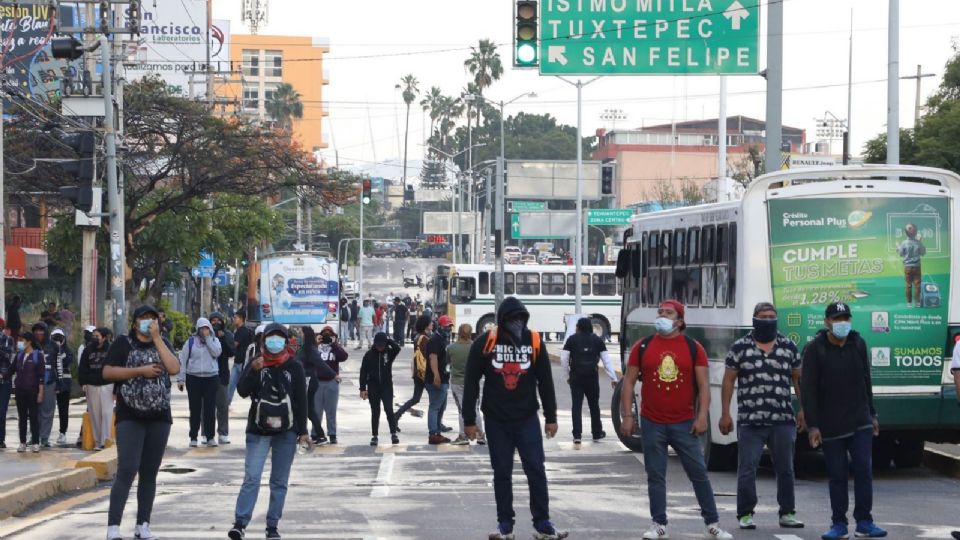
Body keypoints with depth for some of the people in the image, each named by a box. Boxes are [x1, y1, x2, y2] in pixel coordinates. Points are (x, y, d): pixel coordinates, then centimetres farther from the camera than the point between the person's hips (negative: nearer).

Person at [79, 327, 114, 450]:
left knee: (106, 413, -9)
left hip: (106, 386, -3)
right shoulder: (88, 350, 9)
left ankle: (105, 441, -11)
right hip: (91, 386, 3)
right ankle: (97, 441, 6)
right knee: (94, 414, 3)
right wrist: (83, 382, -3)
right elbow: (82, 368, 11)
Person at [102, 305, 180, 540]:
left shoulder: (163, 343, 10)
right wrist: (140, 370, -16)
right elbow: (107, 372, -10)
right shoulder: (123, 343, 0)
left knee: (149, 473, 7)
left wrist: (157, 338, -9)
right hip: (130, 416, -4)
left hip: (159, 417, 4)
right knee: (127, 470, -14)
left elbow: (174, 369, -7)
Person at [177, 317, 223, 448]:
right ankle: (193, 438, 9)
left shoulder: (214, 340, 8)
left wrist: (208, 338, -10)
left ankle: (210, 437, 5)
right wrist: (181, 378, -2)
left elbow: (216, 352, -12)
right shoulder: (191, 341, 6)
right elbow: (183, 360, 4)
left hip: (211, 378, 0)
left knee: (210, 408, 0)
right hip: (193, 378, 0)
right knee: (195, 409, 3)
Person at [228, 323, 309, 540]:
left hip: (286, 432, 1)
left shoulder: (294, 367, 3)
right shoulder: (255, 364, 4)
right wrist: (253, 371, -21)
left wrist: (303, 431, 3)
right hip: (258, 431, -1)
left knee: (279, 481, 5)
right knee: (251, 478, -10)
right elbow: (242, 391, -7)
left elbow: (302, 400, 5)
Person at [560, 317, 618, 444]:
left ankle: (577, 435, -6)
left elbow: (564, 359, -2)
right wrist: (613, 378, 5)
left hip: (576, 376, -1)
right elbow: (607, 360, 4)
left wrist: (568, 376, 8)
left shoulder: (572, 340, 2)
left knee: (577, 405, 1)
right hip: (592, 376, 1)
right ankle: (597, 433, 23)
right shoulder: (597, 340, 7)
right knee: (594, 405, 14)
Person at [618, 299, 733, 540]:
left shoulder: (694, 348, 2)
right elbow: (629, 382, 5)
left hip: (684, 424, -1)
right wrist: (627, 416, -1)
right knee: (656, 477, 4)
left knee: (699, 474, 2)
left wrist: (702, 416, -10)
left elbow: (703, 385, 0)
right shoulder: (643, 347, 3)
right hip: (652, 424, 1)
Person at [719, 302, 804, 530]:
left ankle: (787, 513, 16)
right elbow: (728, 381, 5)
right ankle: (745, 514, 6)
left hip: (783, 420, 2)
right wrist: (725, 413, -1)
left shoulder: (788, 347, 10)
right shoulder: (740, 347, 4)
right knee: (747, 469, -2)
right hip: (750, 421, -2)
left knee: (785, 469, 7)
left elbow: (798, 380, 14)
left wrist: (804, 409, 7)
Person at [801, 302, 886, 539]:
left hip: (860, 422, 3)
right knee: (837, 475, 1)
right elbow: (807, 389, -8)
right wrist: (812, 425, -13)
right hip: (831, 426, -3)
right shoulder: (815, 349, -6)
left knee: (864, 471, -2)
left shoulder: (858, 344, 7)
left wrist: (871, 414, 16)